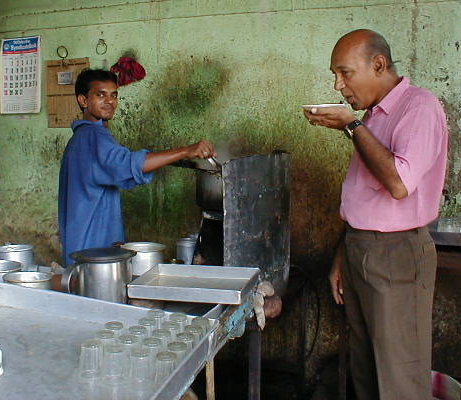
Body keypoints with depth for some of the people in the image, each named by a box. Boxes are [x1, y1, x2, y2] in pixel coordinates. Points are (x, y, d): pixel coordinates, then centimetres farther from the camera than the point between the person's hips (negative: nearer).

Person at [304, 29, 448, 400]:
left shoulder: (419, 106, -12)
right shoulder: (373, 115, 15)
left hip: (397, 256, -9)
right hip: (359, 253, 9)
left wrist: (352, 126, -18)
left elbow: (399, 184, -27)